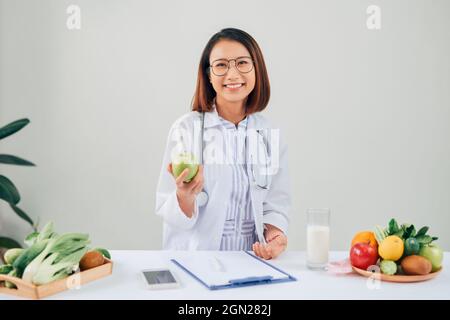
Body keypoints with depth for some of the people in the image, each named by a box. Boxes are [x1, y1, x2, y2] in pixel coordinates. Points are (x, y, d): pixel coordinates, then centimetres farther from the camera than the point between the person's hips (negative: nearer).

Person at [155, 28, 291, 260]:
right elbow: (169, 214, -6)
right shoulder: (185, 128, -7)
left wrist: (273, 232, -12)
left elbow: (275, 204, 7)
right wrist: (185, 195, -26)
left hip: (252, 257, 3)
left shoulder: (270, 133, 3)